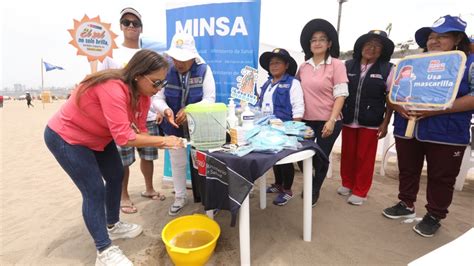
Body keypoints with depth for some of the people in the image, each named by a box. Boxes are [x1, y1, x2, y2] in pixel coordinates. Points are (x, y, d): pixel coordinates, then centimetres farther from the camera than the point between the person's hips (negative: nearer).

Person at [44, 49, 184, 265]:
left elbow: (139, 130, -11)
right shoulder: (113, 89, -37)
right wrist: (162, 140, -35)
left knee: (116, 176, 14)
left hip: (97, 136, 9)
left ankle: (112, 226, 35)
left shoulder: (141, 93, -10)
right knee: (94, 190, -9)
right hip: (65, 137, -9)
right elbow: (124, 137, -41)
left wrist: (163, 142, -27)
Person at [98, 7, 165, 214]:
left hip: (147, 116, 3)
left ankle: (148, 189, 32)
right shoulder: (112, 54, 3)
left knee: (148, 156, 13)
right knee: (123, 160, 2)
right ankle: (124, 197, 20)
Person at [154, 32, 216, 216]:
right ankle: (180, 197, 36)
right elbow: (157, 98, -13)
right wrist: (166, 110, -36)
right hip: (174, 126, 2)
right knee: (177, 162, 15)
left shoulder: (204, 70, -12)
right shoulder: (166, 71, -9)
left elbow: (210, 99, -18)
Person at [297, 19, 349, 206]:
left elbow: (341, 95, -9)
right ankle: (309, 184, 37)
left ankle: (315, 191, 33)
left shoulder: (336, 65, -5)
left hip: (327, 122, -3)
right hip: (306, 120, 4)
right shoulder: (303, 66, 7)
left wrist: (331, 121, -18)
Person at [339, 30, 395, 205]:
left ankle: (360, 191, 20)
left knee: (365, 157, 6)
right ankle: (347, 183, 31)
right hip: (348, 119, 2)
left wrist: (385, 122, -4)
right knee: (347, 154, 11)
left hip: (371, 122, -2)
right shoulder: (348, 65, 4)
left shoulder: (387, 69, -1)